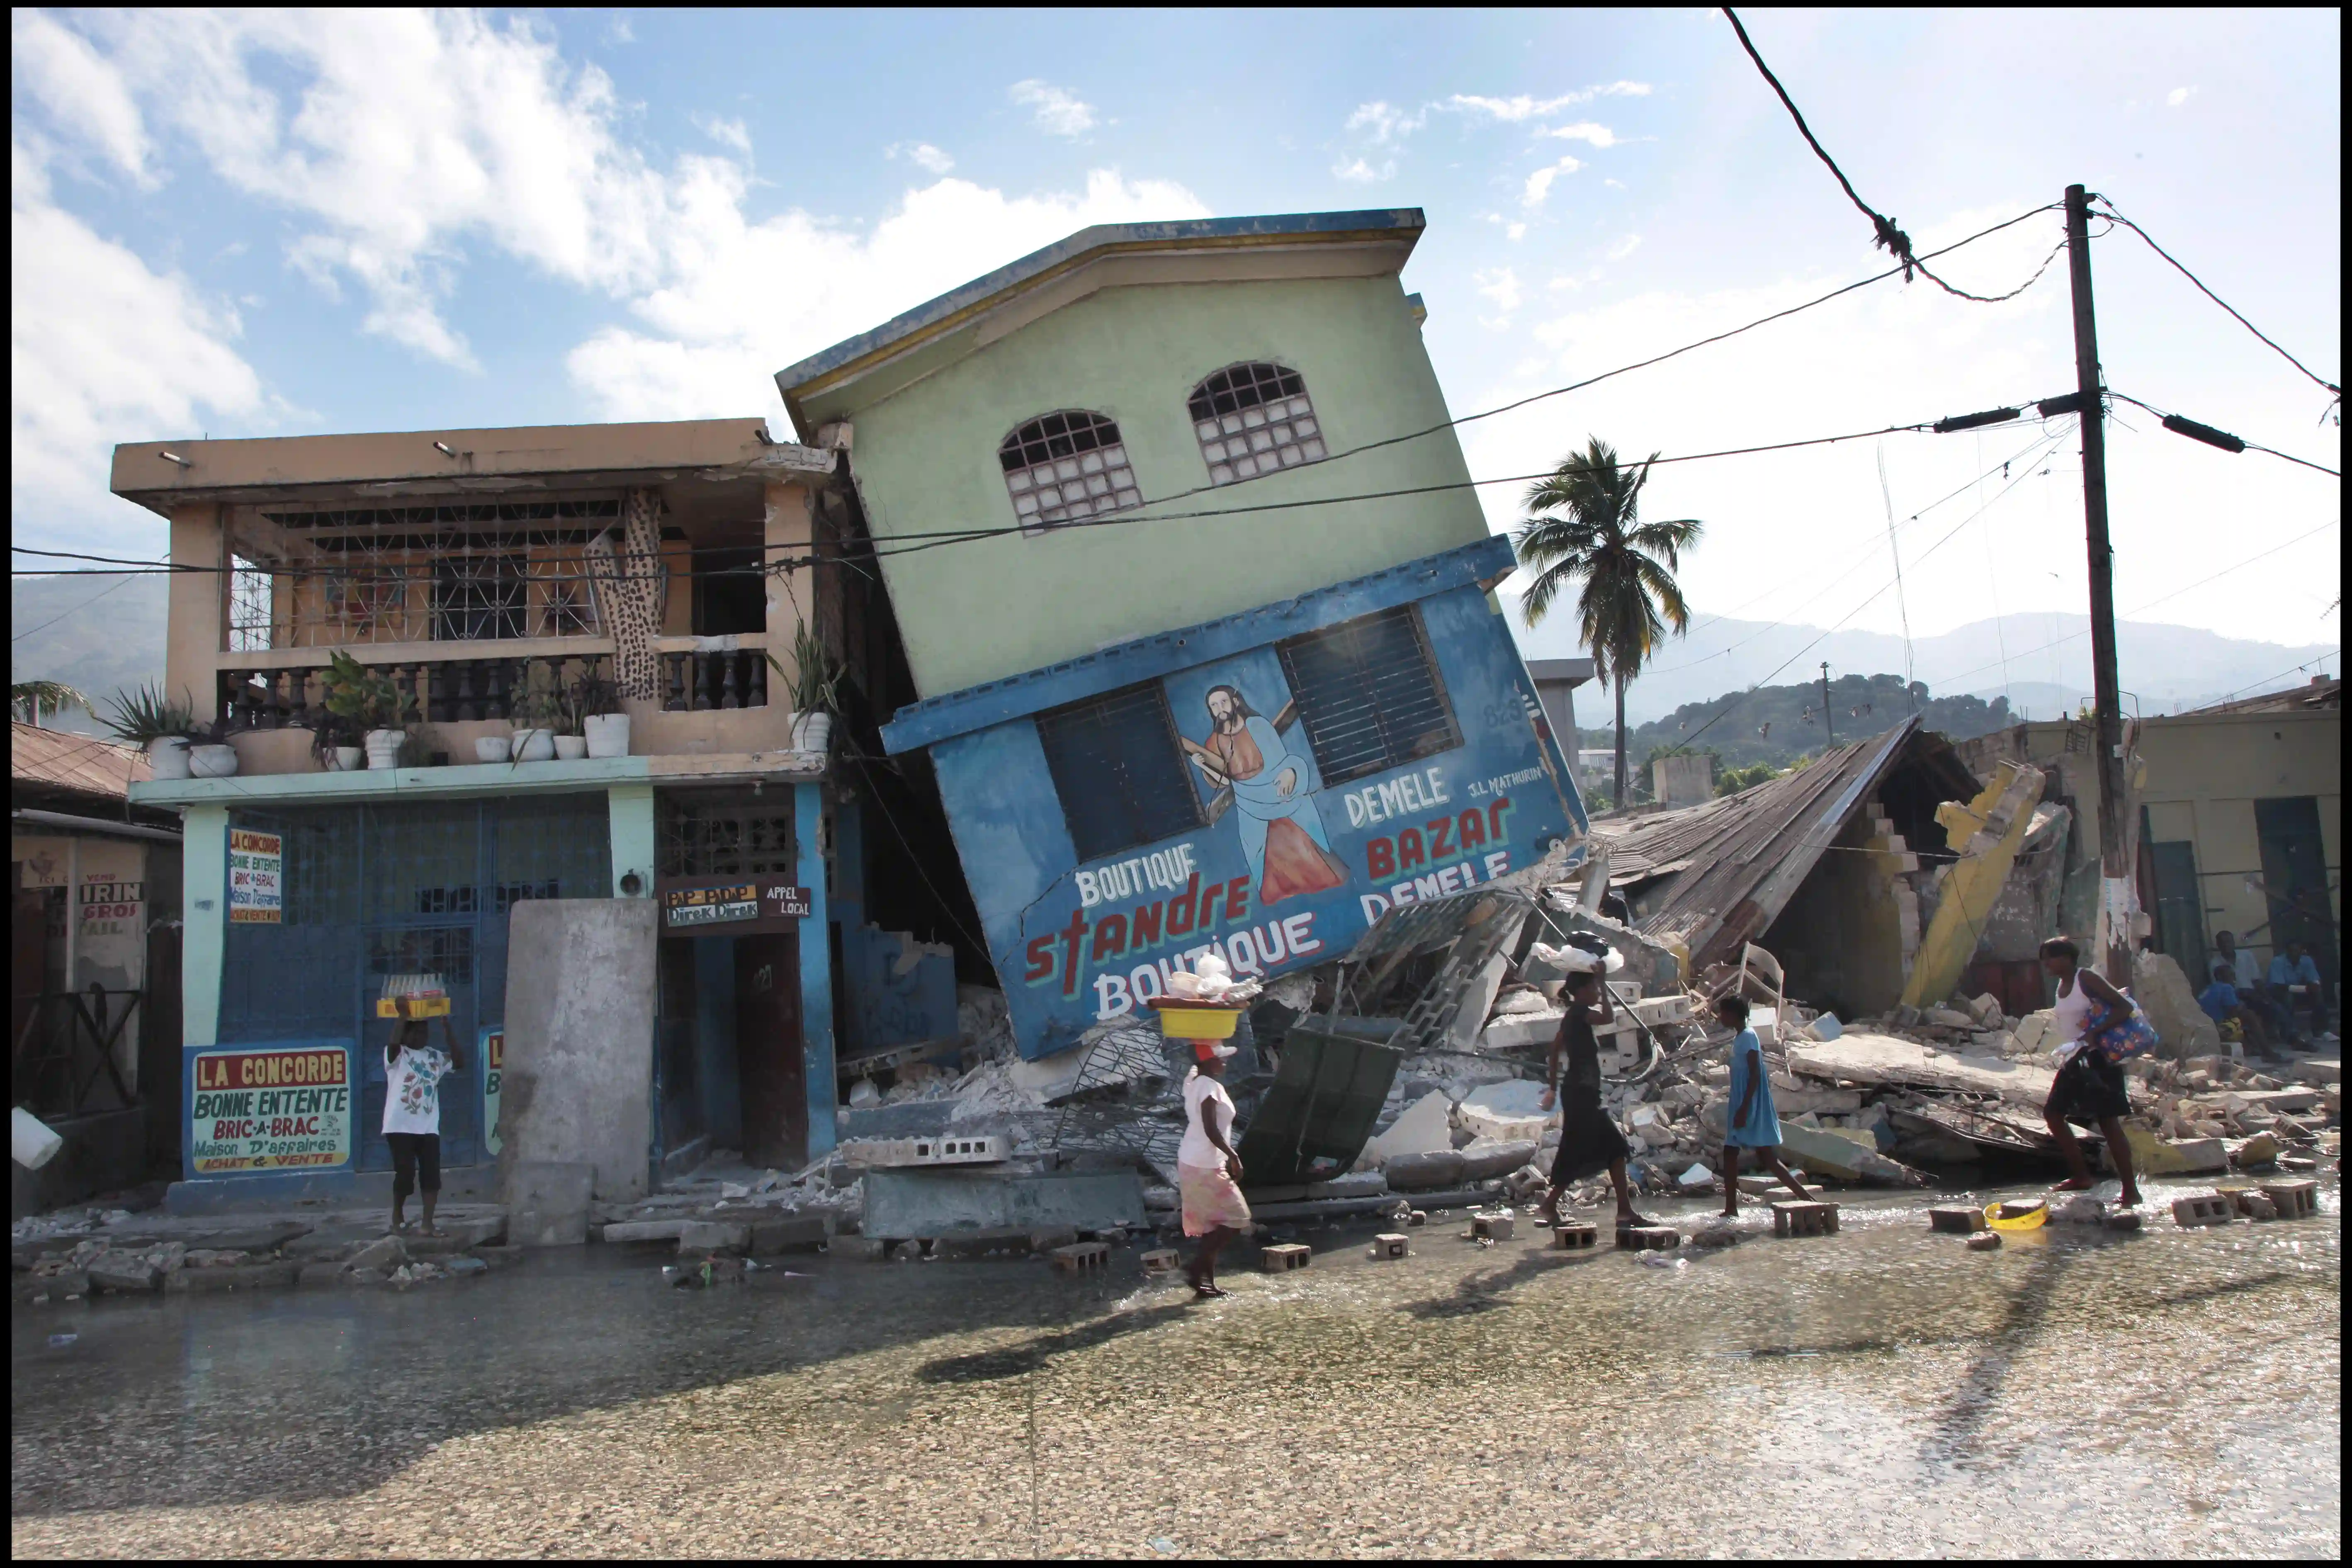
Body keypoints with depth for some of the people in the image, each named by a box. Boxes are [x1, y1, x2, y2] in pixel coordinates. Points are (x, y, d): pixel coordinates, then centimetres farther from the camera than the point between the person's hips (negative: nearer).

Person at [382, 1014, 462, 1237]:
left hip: (429, 1127, 4)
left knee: (432, 1175, 0)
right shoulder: (396, 1055, -2)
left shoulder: (434, 1056, 12)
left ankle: (428, 1224, 5)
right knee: (405, 1174, -2)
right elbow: (394, 1043, -25)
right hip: (401, 1127, -4)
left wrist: (447, 1029, -4)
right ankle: (397, 1219, 20)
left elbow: (459, 1062, 0)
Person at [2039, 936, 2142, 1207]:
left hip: (2098, 1058, -10)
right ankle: (2082, 1176, 17)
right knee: (2053, 1113, 9)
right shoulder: (2061, 985, 13)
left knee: (2108, 1121, -10)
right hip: (2075, 1060, 10)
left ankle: (2131, 1190, -5)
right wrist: (2071, 1049, 6)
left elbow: (2125, 1007, -18)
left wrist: (2095, 1033, -27)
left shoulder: (2086, 979, -11)